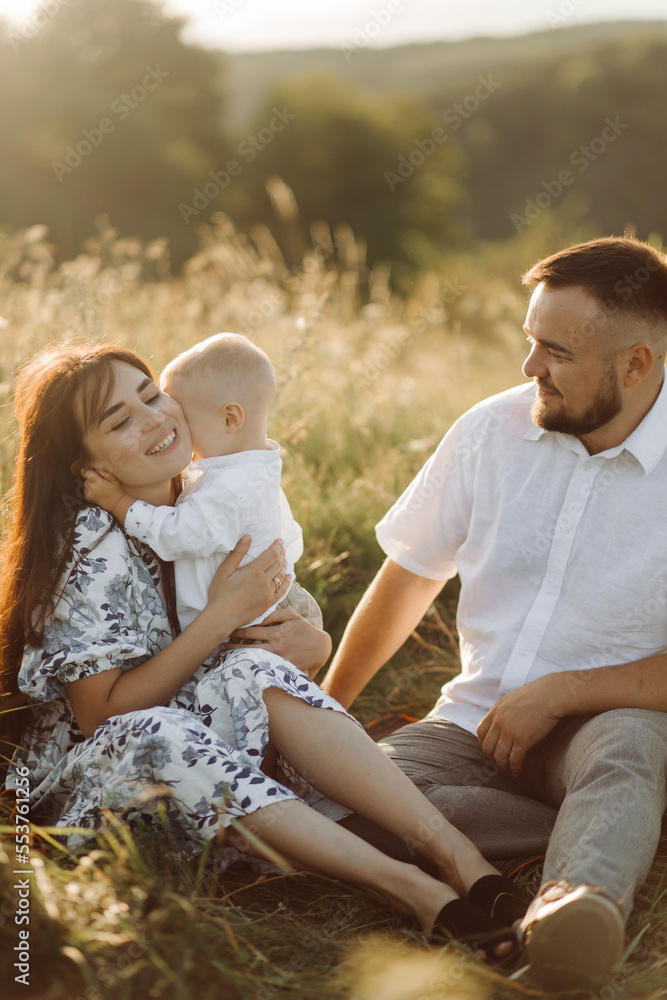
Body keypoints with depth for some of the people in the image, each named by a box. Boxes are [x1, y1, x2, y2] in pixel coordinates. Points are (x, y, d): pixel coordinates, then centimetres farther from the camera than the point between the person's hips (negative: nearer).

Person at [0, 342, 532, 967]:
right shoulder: (93, 549, -16)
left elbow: (284, 621, 12)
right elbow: (102, 716, -19)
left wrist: (311, 642, -13)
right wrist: (223, 616, -21)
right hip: (83, 772, -5)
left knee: (257, 675, -28)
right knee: (151, 736, -39)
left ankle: (457, 856, -37)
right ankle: (409, 888, -43)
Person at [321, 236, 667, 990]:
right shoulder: (492, 430, 2)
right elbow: (408, 579, 14)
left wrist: (558, 693, -15)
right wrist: (327, 704, 19)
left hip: (606, 722, -3)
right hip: (474, 722, 4)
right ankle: (605, 840, -25)